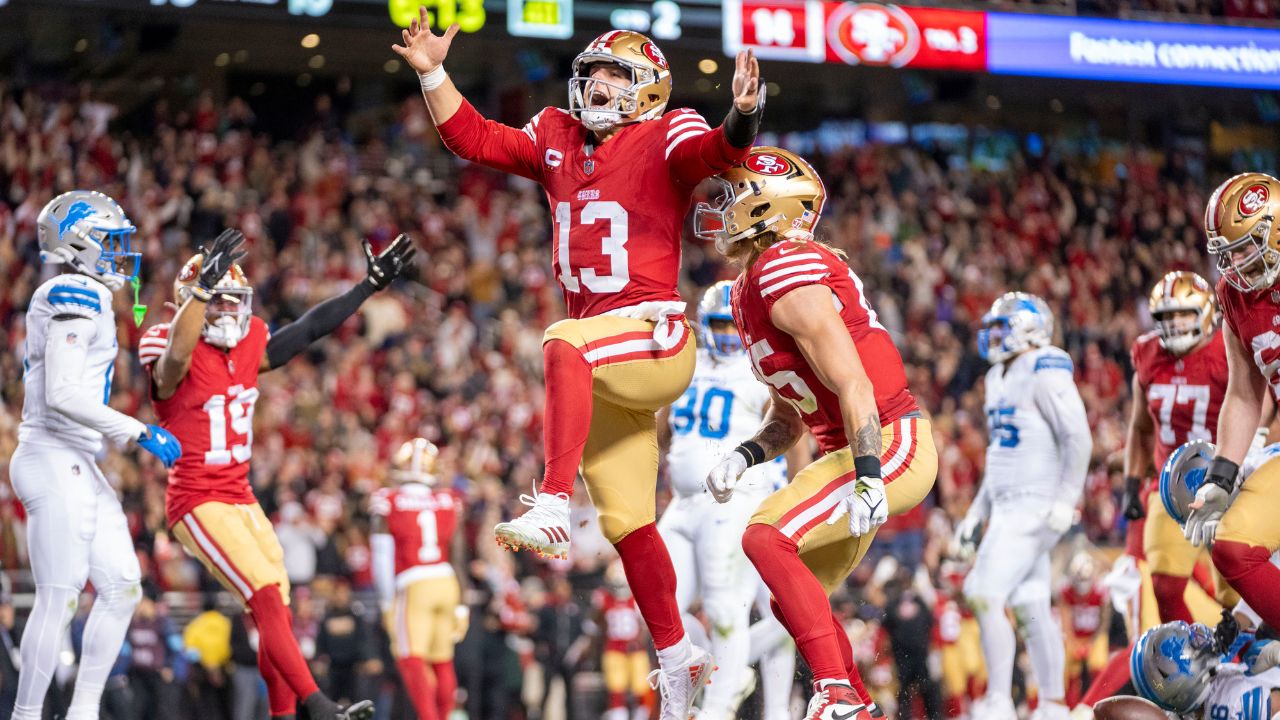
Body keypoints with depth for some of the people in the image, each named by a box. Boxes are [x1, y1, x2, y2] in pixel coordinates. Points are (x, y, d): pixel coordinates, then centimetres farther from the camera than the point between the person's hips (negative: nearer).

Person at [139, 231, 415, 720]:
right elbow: (175, 356, -40)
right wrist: (204, 285, -47)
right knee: (268, 598, -18)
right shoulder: (176, 362, -15)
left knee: (274, 610, 7)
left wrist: (371, 286, 17)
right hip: (197, 501, -8)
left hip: (240, 497, 8)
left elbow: (310, 329, 16)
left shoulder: (249, 349, 7)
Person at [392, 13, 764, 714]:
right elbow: (474, 139, 19)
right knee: (627, 522, 10)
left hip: (656, 339, -7)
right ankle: (676, 657, 21)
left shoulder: (665, 138, -5)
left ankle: (552, 508, -45)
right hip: (604, 360, 7)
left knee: (565, 345, -38)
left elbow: (719, 151, -25)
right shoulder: (557, 140, 14)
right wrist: (433, 74, 9)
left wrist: (742, 116, -46)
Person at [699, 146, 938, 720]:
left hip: (890, 446, -10)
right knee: (794, 596, 13)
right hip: (853, 452, 10)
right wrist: (743, 458, 3)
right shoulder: (749, 289, 14)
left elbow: (853, 385, -24)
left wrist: (867, 480, -29)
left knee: (767, 538, -22)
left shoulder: (786, 274, -18)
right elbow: (789, 413, 20)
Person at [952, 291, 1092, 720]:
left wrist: (1065, 502, -22)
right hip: (1008, 507, 9)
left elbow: (1078, 440, -18)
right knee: (1031, 607, 9)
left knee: (986, 596, -15)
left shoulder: (1045, 374, -12)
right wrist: (977, 512, 23)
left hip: (1034, 507, -9)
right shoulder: (1000, 378, 18)